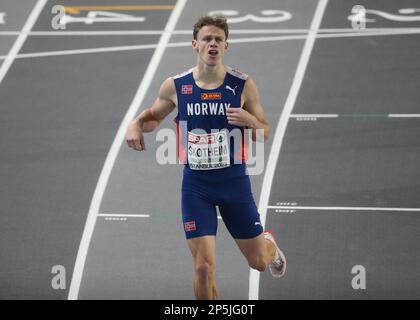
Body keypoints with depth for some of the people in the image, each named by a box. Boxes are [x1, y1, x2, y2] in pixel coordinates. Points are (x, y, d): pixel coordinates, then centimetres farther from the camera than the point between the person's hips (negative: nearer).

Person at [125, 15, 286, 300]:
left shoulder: (243, 85, -7)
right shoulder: (175, 86, -4)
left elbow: (265, 134, 0)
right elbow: (154, 116, 16)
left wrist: (250, 121, -22)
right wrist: (136, 124, -6)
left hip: (234, 180, 0)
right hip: (196, 184, 0)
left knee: (259, 262, 15)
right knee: (204, 268, -10)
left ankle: (269, 245, 53)